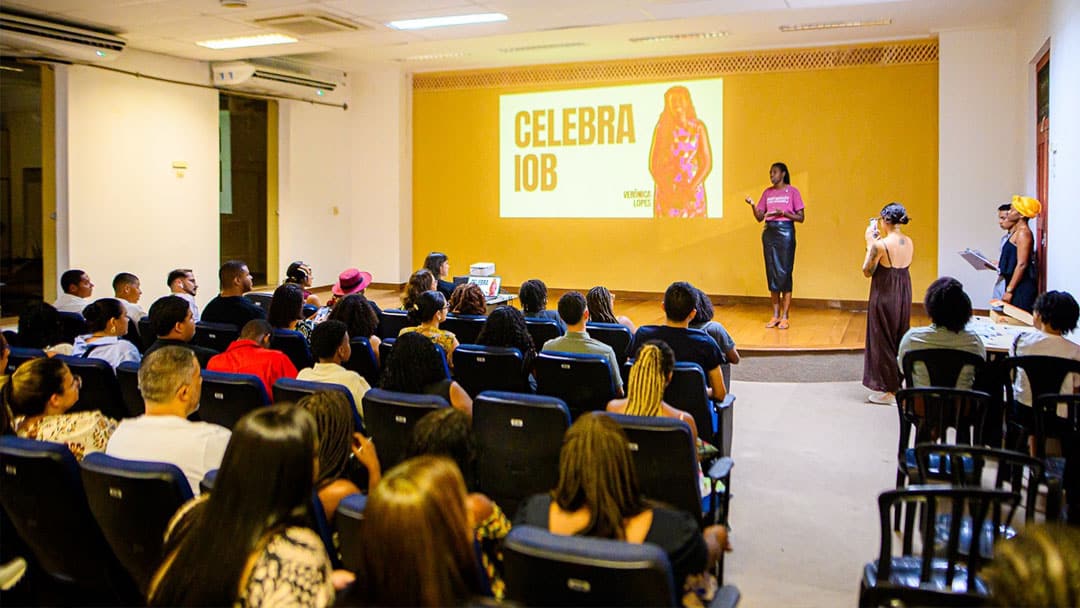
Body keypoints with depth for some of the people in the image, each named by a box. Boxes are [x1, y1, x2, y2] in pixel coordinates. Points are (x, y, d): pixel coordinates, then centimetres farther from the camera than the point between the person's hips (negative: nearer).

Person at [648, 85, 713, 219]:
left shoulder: (698, 128, 3)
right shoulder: (662, 128, 2)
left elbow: (707, 164, 1)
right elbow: (653, 164, 1)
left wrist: (691, 188, -13)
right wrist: (666, 189, -12)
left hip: (692, 192, 0)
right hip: (666, 191, 0)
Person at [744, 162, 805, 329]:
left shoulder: (792, 191, -1)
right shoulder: (767, 192, 12)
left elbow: (801, 217, -3)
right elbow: (759, 217, 10)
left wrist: (783, 213, -16)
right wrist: (753, 205, -7)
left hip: (785, 232, -5)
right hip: (769, 232, 5)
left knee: (784, 273, -6)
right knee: (771, 273, 6)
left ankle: (785, 317, -1)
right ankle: (775, 315, 13)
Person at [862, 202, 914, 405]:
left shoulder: (880, 244, -20)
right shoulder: (909, 242, 1)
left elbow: (867, 271, -11)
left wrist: (870, 243, -5)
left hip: (884, 296, -7)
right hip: (903, 296, 7)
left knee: (883, 341, 5)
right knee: (900, 341, 19)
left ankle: (889, 390, 11)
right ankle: (900, 384, 28)